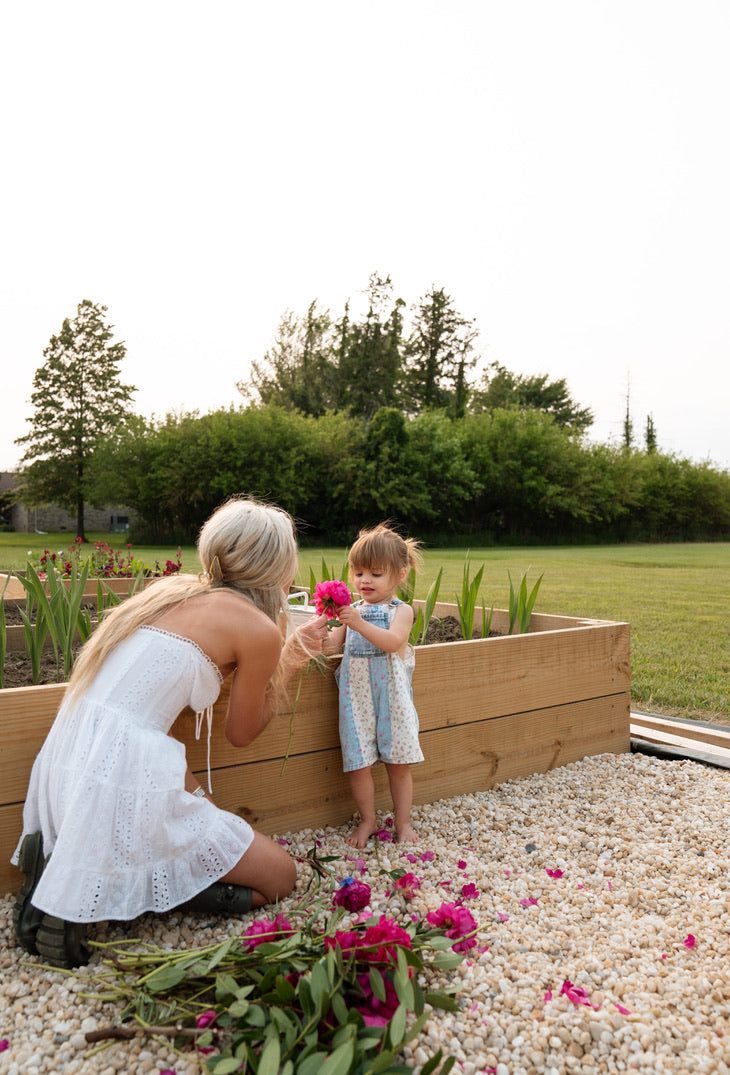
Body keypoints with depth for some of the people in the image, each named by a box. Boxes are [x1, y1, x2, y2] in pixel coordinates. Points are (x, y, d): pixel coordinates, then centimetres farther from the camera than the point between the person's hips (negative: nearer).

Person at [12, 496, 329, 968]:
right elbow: (242, 733, 5)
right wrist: (288, 663, 17)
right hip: (122, 782, -8)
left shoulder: (175, 588, 11)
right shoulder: (258, 628, -9)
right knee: (280, 876, 10)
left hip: (67, 762, 8)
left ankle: (62, 857, 10)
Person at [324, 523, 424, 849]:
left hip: (390, 694, -2)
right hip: (356, 695, 3)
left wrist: (360, 624, -32)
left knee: (398, 763, 6)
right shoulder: (351, 610, 10)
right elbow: (333, 643, 4)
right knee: (358, 762, 3)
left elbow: (393, 641, -20)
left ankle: (402, 821, 25)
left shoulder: (401, 610, -2)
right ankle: (367, 820, 24)